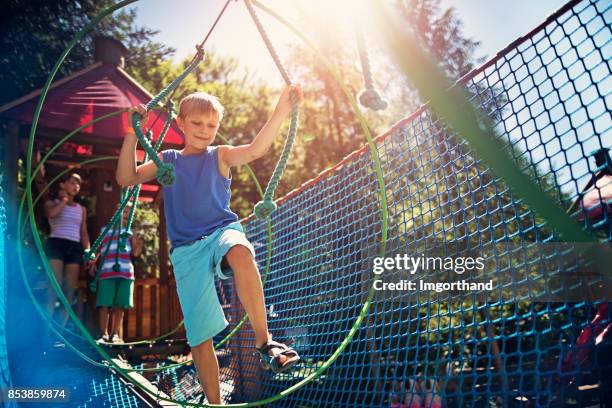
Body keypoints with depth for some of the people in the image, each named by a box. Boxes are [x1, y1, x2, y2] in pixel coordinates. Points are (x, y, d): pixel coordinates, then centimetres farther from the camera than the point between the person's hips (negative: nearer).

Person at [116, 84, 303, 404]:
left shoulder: (220, 156, 9)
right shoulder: (167, 159, 16)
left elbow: (255, 149, -9)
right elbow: (126, 178, 8)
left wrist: (281, 110, -20)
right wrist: (133, 135, -1)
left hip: (222, 231, -2)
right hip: (187, 249, 2)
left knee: (241, 252, -41)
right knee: (200, 336, -2)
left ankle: (264, 341, -32)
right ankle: (214, 402, 13)